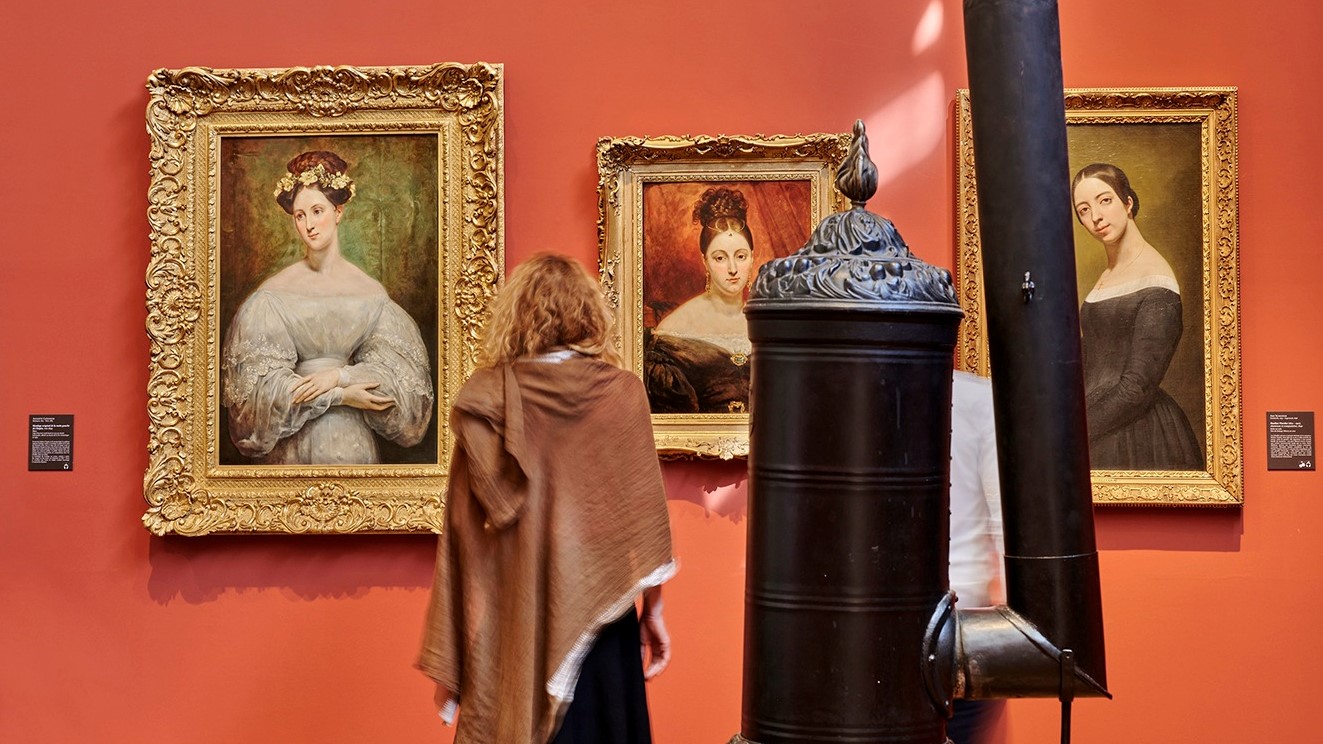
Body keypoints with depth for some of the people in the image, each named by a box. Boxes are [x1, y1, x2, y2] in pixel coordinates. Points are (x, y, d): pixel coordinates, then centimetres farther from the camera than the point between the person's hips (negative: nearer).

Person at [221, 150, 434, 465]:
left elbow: (394, 367, -3)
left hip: (350, 436, 1)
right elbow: (260, 374, -8)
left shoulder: (369, 292, -1)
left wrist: (338, 375, -19)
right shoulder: (274, 293, -4)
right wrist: (341, 394, -14)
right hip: (291, 438, -1)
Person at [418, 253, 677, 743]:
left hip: (510, 622, 0)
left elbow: (463, 534, -5)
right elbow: (645, 514, -1)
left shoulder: (485, 401, -5)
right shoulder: (623, 395, -3)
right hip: (597, 621, 0)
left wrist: (447, 661, 0)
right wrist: (653, 610, 11)